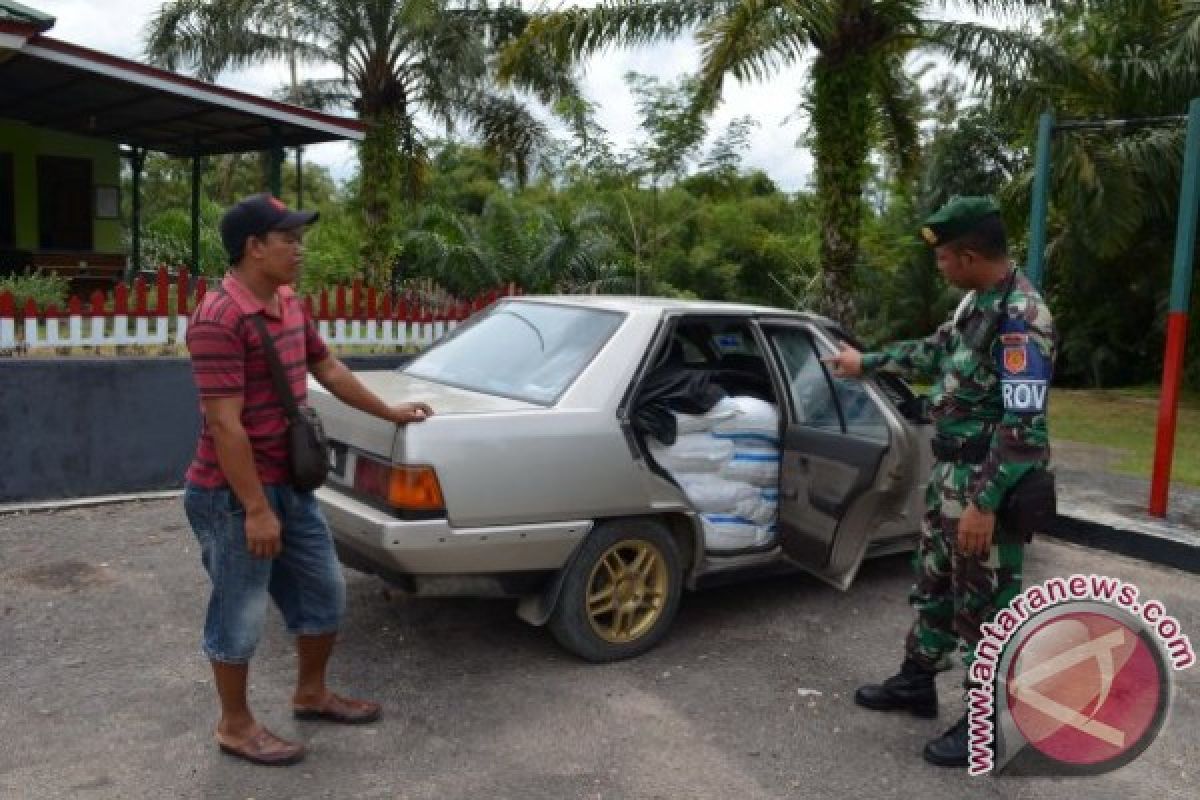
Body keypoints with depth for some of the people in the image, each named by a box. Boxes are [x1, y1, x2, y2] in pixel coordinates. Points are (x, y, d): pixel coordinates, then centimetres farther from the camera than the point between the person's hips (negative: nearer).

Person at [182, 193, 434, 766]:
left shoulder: (290, 305, 7)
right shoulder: (219, 319, -22)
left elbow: (328, 369, 22)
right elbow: (225, 425, -24)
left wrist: (389, 413, 27)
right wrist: (255, 509, -23)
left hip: (291, 484, 9)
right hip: (235, 495, -9)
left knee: (324, 592, 18)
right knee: (241, 614, 7)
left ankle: (311, 694, 38)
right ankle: (236, 726, 27)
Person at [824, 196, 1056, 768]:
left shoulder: (1020, 317, -22)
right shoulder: (978, 300, 7)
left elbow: (1024, 425, -26)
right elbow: (934, 353, 25)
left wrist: (985, 503, -26)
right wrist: (865, 363, 33)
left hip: (986, 486, -9)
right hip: (950, 475, 10)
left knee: (984, 606, 4)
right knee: (935, 584, 21)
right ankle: (916, 683, 38)